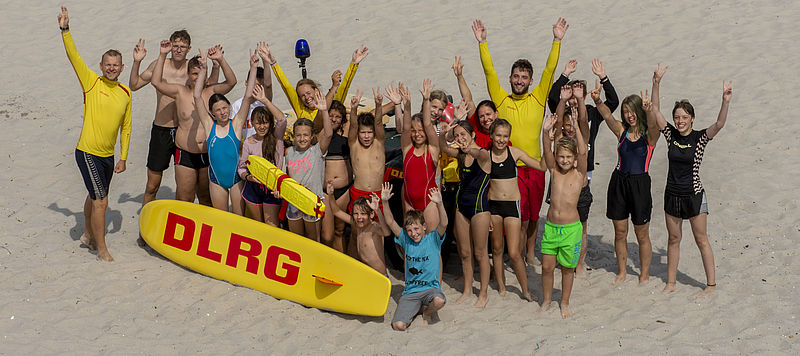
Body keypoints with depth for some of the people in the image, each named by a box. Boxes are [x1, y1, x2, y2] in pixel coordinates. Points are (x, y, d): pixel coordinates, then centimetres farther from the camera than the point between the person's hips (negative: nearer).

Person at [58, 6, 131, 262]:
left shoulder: (125, 93, 6)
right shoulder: (91, 83, -7)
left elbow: (126, 128, 12)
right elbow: (74, 57, -16)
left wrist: (123, 158, 9)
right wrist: (65, 30, -27)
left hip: (108, 155, 5)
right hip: (88, 152, -5)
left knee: (95, 197, 20)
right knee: (100, 200, -7)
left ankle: (88, 235, 40)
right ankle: (101, 248, 4)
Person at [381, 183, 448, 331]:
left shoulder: (433, 239, -2)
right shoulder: (406, 240, 6)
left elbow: (443, 224, -20)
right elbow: (390, 222, -1)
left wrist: (439, 204, -36)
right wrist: (385, 202, -15)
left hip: (430, 287, -2)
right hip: (410, 291, 2)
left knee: (439, 301, -38)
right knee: (398, 325, -19)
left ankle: (427, 312, 1)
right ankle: (415, 309, 16)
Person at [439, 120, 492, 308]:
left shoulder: (483, 154, -11)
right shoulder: (461, 154, 9)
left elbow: (480, 154, -35)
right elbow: (444, 148, -6)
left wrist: (470, 150, -58)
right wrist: (444, 133, -27)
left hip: (479, 205, -6)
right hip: (461, 205, 6)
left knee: (480, 252, 1)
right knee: (464, 252, 12)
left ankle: (484, 293, 11)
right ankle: (467, 289, 24)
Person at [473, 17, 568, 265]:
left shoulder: (537, 99, 5)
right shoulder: (502, 100, 2)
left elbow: (549, 70, -1)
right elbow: (489, 72, -3)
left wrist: (557, 41, -8)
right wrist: (482, 43, -10)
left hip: (535, 167, 2)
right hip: (510, 168, -2)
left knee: (533, 217, 13)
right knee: (520, 218, -3)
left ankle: (531, 255, 29)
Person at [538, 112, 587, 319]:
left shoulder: (579, 174, -2)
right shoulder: (554, 171, 4)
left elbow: (583, 152, -17)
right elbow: (547, 151, -9)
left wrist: (576, 129, -25)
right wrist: (546, 132, -26)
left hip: (571, 228, -2)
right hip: (551, 226, 2)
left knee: (567, 268, 8)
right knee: (547, 266, 6)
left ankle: (565, 304, 24)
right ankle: (546, 302, 23)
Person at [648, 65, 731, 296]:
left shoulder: (700, 138, -9)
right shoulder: (671, 135, 0)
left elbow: (719, 124, -25)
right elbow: (654, 111, -6)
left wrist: (726, 101, -42)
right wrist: (656, 84, -16)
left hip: (694, 195, -4)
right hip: (672, 194, 4)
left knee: (701, 240, 3)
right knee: (673, 239, 13)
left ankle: (711, 284, 11)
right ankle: (671, 283, 22)